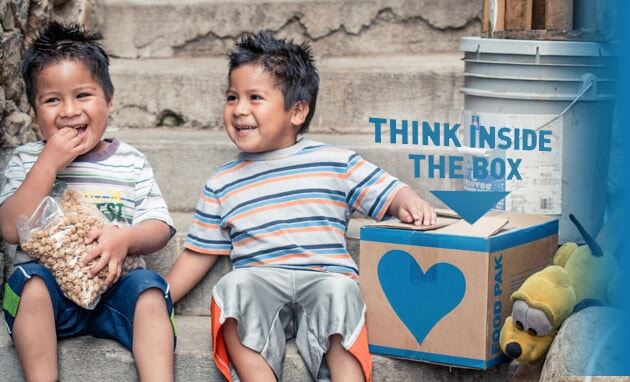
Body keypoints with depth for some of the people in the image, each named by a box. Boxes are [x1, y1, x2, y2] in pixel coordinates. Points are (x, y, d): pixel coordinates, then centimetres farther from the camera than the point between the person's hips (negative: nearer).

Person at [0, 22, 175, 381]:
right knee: (30, 278, -31)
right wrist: (49, 163, -13)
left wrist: (126, 237, -21)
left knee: (148, 286, -28)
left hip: (112, 285, 1)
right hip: (49, 292, 0)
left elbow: (160, 227, 2)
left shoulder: (130, 162, 8)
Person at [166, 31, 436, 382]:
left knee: (339, 290, -36)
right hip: (258, 286, 1)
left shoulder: (336, 163, 12)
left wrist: (410, 203, -13)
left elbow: (389, 193, 11)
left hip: (326, 278, -1)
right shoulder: (223, 185, 19)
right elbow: (198, 254, 22)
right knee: (235, 284, -33)